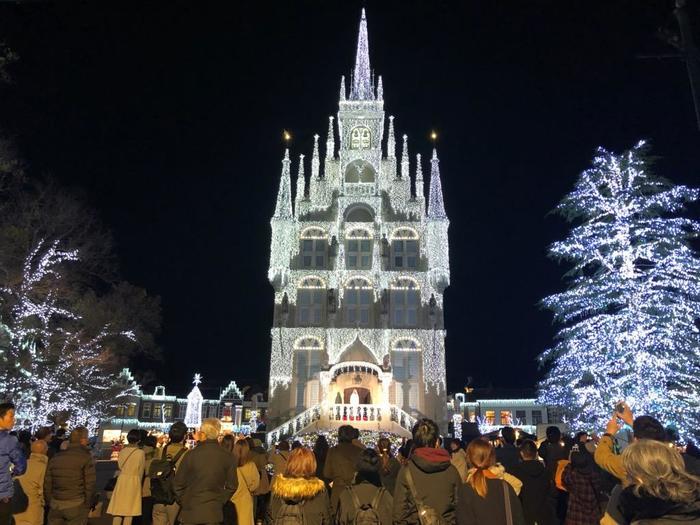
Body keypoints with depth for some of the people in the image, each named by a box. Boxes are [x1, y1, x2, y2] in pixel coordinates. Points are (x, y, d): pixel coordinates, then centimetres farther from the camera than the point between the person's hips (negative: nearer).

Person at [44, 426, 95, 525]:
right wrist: (88, 504, 1)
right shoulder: (86, 457, -8)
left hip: (55, 505, 5)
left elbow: (47, 484, 10)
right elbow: (89, 484, -10)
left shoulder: (55, 457, 9)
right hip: (76, 505, -5)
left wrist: (49, 502, 19)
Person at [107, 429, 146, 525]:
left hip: (121, 481, 3)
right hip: (134, 483, -3)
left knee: (118, 511, 9)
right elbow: (141, 471, -1)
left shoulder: (122, 451, -1)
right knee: (129, 512, 6)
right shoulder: (141, 453, -10)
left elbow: (120, 467, 1)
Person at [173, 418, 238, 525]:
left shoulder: (191, 454, -11)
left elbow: (179, 483, -3)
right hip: (214, 512, 1)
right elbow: (232, 486, -1)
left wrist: (183, 502, 12)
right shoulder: (228, 457, -7)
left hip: (190, 511, -1)